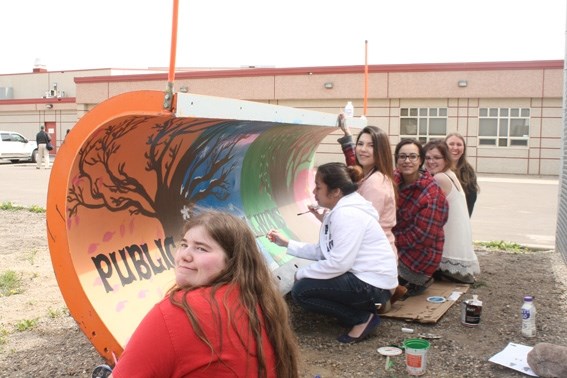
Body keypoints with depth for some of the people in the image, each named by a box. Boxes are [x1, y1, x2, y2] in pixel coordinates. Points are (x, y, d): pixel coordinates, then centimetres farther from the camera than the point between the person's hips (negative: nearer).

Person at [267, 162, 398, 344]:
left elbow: (339, 263, -26)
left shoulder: (348, 214, -21)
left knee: (301, 290, -12)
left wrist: (301, 273, -13)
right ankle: (362, 310, 11)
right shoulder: (338, 211, 11)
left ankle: (362, 318, -6)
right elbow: (323, 252, 10)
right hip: (361, 277, 11)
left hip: (373, 285, -10)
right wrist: (287, 243, 11)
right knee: (306, 280, 15)